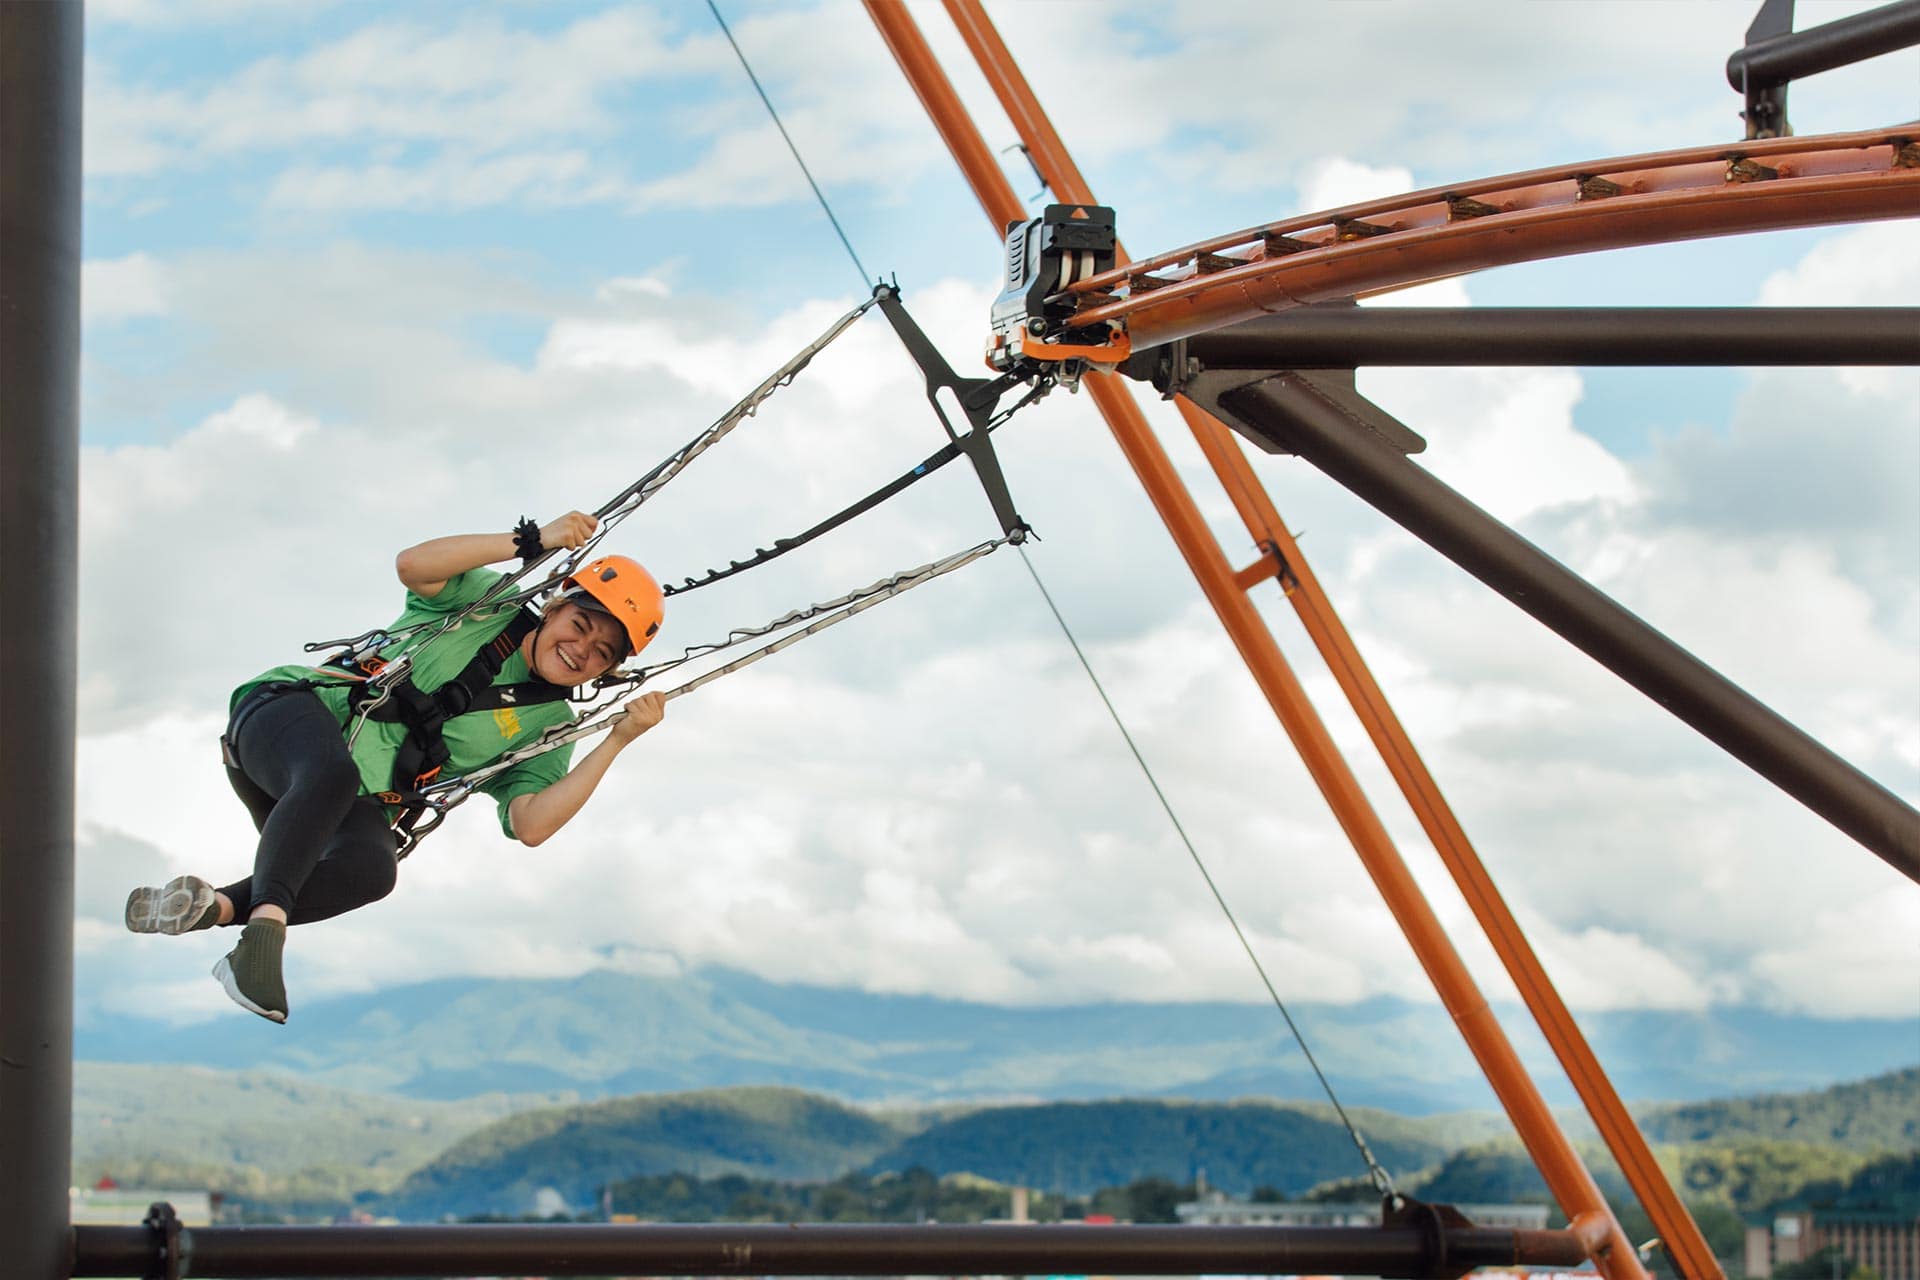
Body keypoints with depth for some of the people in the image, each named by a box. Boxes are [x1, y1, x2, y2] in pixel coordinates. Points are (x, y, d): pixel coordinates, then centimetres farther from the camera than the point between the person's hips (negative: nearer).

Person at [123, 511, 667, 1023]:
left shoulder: (549, 727, 10)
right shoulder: (488, 598, 6)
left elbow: (530, 826, -5)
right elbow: (413, 565, -14)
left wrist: (619, 739, -6)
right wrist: (533, 540, -17)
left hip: (362, 803, 2)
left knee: (372, 869, -35)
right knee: (332, 772, -41)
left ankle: (217, 907, -47)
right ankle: (266, 919, -52)